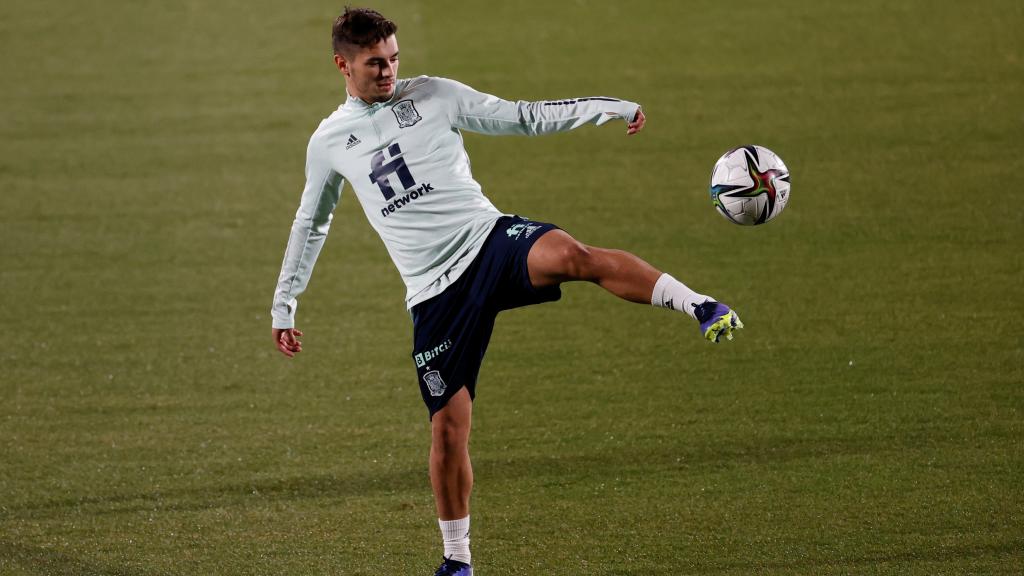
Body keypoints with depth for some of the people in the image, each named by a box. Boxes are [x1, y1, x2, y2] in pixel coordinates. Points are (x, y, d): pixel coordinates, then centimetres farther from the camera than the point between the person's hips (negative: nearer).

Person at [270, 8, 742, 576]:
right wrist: (284, 305, 26)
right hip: (437, 293, 1)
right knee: (448, 427, -3)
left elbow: (520, 117, 9)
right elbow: (310, 224, 24)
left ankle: (699, 306, -44)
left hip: (490, 238, -1)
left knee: (571, 255, -36)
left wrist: (604, 106, 0)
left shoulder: (433, 96, 7)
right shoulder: (329, 143, 10)